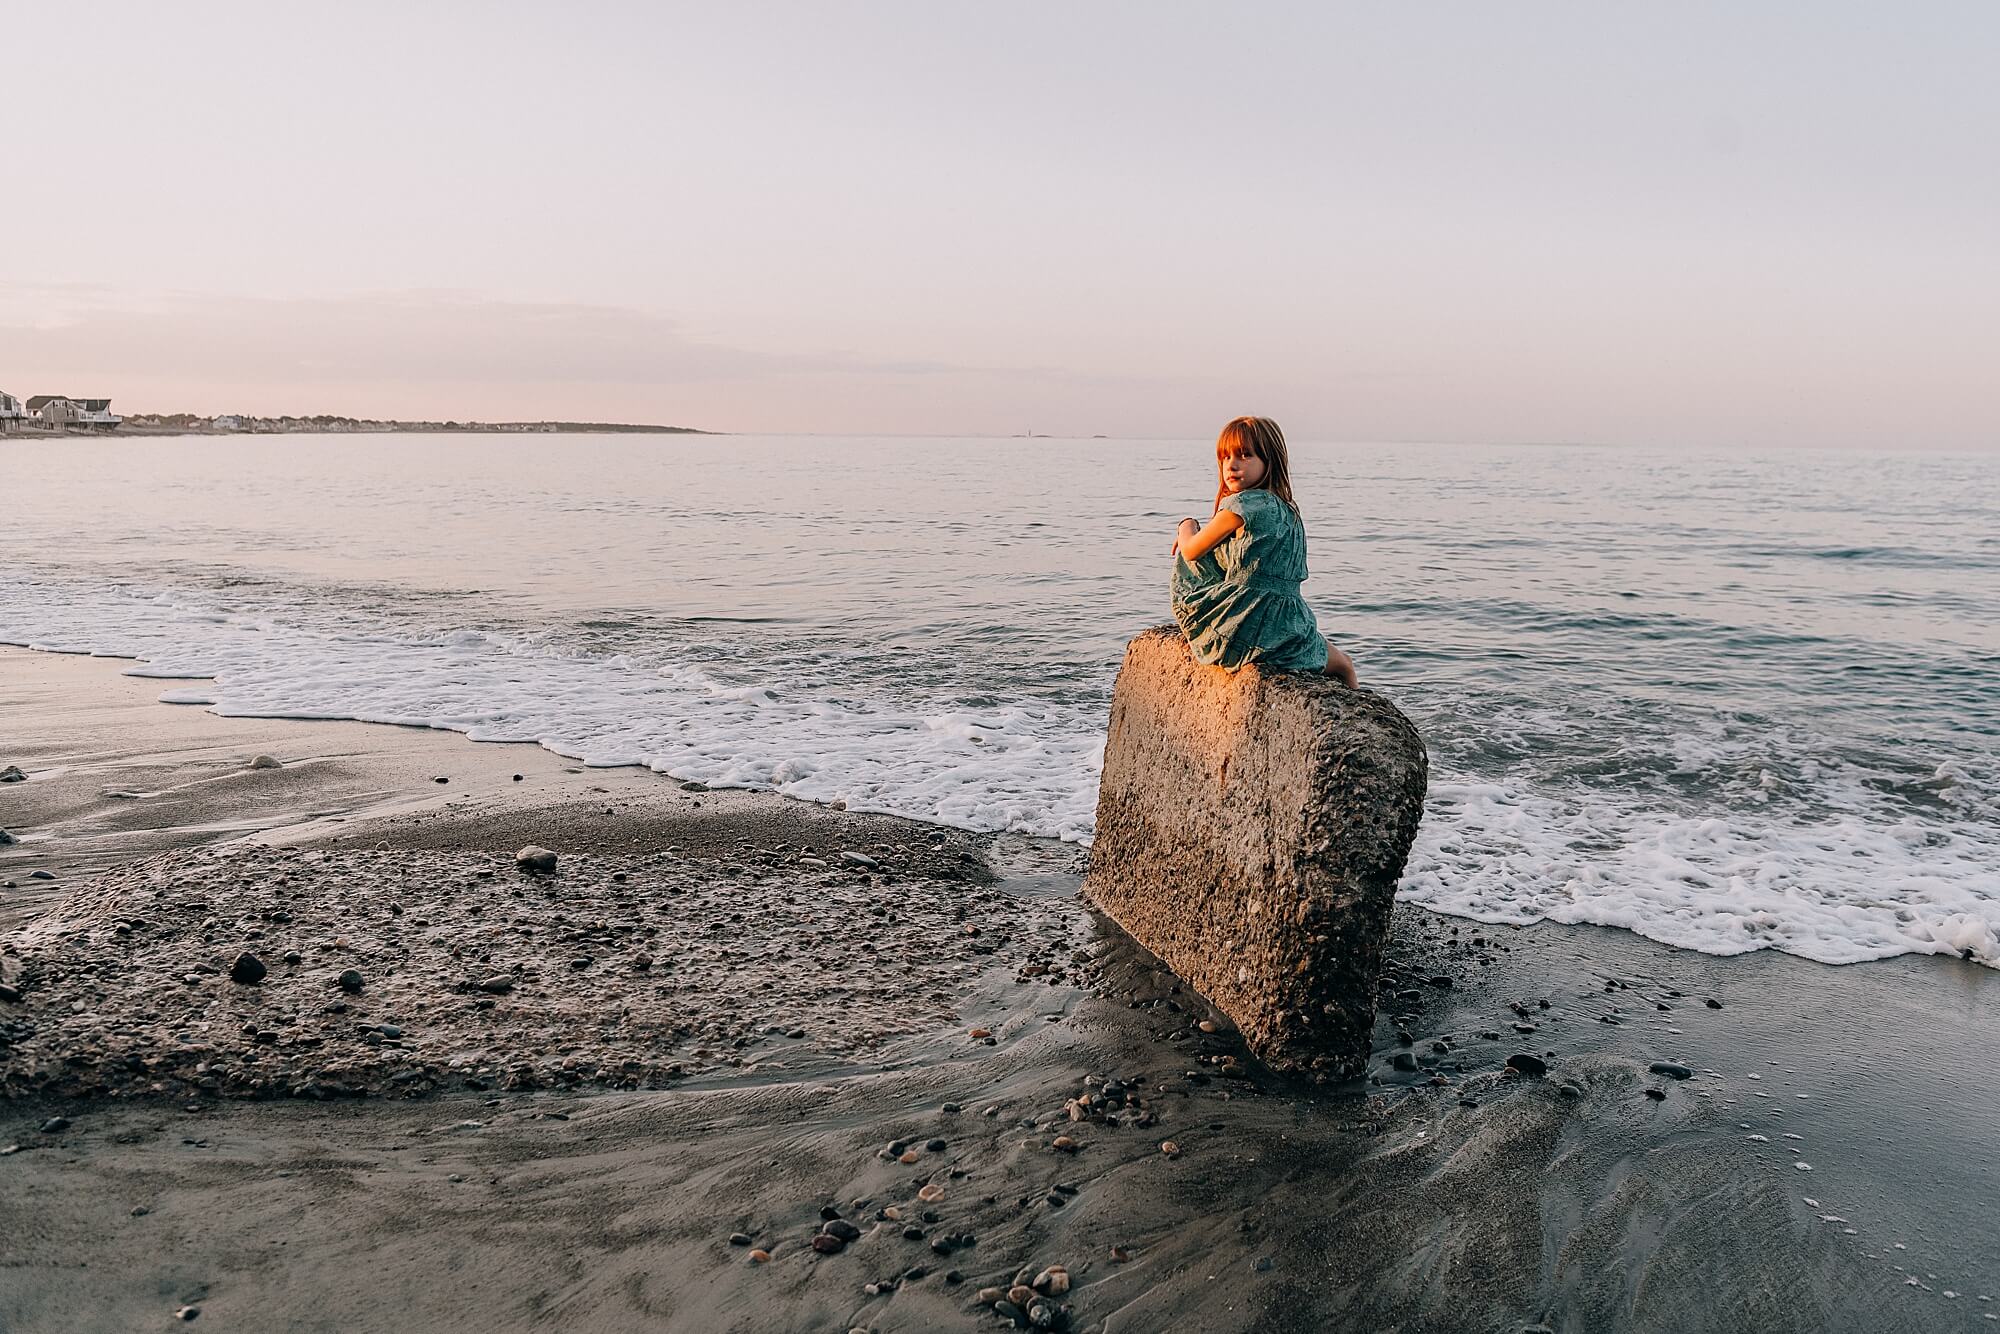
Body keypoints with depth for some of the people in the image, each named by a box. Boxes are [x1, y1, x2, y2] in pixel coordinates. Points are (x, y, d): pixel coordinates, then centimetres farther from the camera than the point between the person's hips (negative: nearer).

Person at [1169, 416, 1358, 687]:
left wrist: (1188, 524, 19)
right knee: (1344, 666, 31)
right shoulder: (1288, 509, 13)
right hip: (1290, 629, 7)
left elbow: (1191, 551, -2)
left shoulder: (1243, 504, -13)